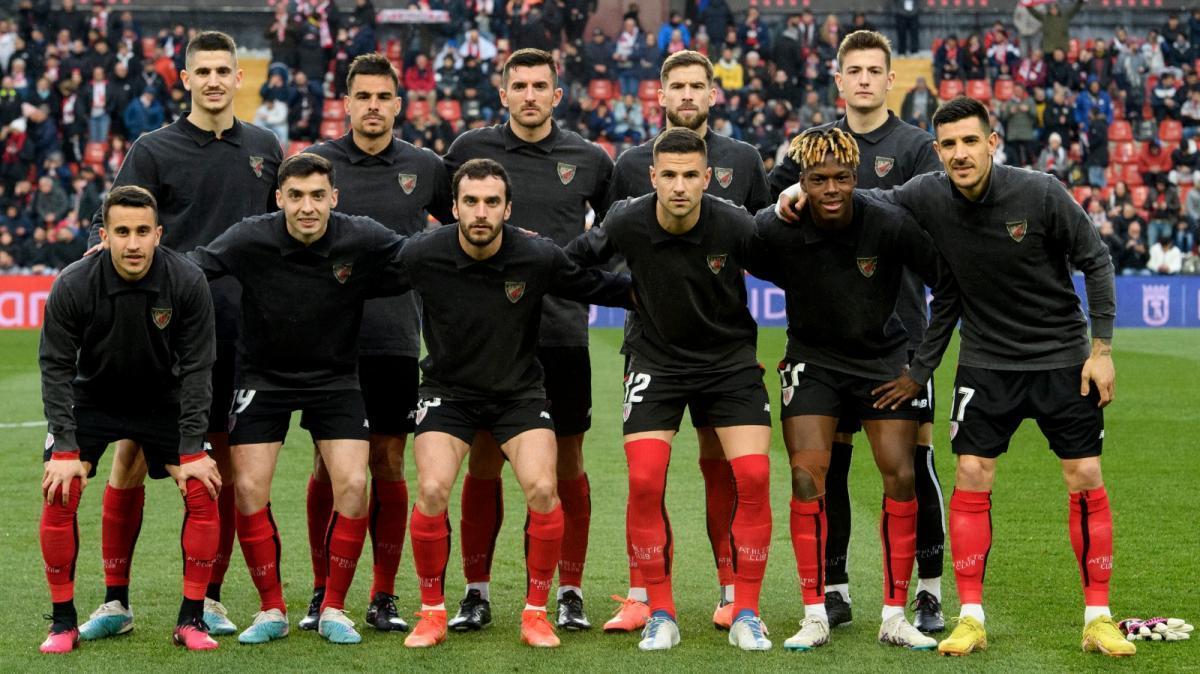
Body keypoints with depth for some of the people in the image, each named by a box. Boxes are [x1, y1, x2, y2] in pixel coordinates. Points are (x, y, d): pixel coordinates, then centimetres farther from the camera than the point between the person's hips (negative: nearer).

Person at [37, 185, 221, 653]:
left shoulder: (187, 283, -22)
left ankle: (191, 619, 0)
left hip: (163, 399, 1)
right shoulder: (73, 286, -24)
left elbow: (197, 367, -16)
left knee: (203, 492, -13)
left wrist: (191, 450, -18)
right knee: (59, 493, -17)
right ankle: (63, 622, -2)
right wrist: (66, 448, -21)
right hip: (91, 399, -1)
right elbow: (56, 367, -15)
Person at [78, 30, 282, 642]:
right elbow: (109, 227, -2)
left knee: (225, 464, 5)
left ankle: (209, 598, 14)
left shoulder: (263, 148, 12)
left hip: (238, 330, 3)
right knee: (130, 458, -4)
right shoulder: (154, 150, 1)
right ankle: (115, 601, 4)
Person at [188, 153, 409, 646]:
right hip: (263, 377, 0)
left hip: (335, 378, 0)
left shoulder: (362, 239, -15)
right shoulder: (251, 239, -18)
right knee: (248, 488, -9)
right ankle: (272, 610, 8)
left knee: (353, 485, -12)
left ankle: (333, 610, 4)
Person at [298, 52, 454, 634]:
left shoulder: (424, 167, 6)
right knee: (328, 465, 1)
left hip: (396, 342, 1)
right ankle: (323, 593, 11)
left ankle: (383, 598, 10)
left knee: (388, 465, 3)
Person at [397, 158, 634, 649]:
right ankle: (432, 613, 1)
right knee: (432, 491, -19)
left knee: (543, 490, -18)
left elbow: (598, 287, 0)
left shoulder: (539, 257, -16)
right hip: (448, 391, 0)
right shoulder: (421, 257, -17)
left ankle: (536, 614, 0)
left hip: (519, 392, 0)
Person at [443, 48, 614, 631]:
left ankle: (570, 593, 13)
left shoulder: (589, 159, 5)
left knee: (567, 463, 4)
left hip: (563, 331, 0)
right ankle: (476, 593, 13)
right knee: (483, 462, 3)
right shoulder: (471, 149, 4)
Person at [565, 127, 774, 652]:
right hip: (655, 359, 1)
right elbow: (582, 254, 8)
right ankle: (660, 614, 2)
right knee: (644, 481, -14)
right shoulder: (628, 223, -16)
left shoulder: (735, 226, -20)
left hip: (730, 359, 0)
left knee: (753, 477, -13)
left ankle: (746, 614, 2)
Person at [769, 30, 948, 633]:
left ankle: (930, 591, 7)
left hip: (900, 326, -3)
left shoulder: (914, 145, 2)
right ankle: (834, 589, 15)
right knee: (829, 456, 5)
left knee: (915, 450, -2)